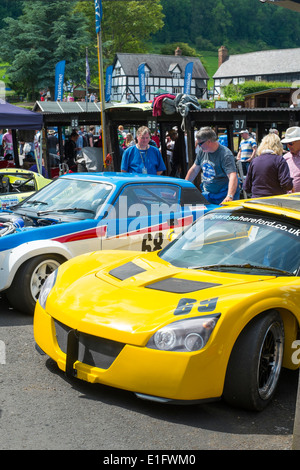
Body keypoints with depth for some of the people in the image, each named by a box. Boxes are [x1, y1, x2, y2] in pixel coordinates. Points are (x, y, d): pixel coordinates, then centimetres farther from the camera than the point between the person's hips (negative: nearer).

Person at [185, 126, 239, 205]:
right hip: (207, 194, 6)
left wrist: (229, 197, -46)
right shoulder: (201, 151, 2)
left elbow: (233, 176, -32)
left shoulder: (225, 154, -21)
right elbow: (194, 170, 15)